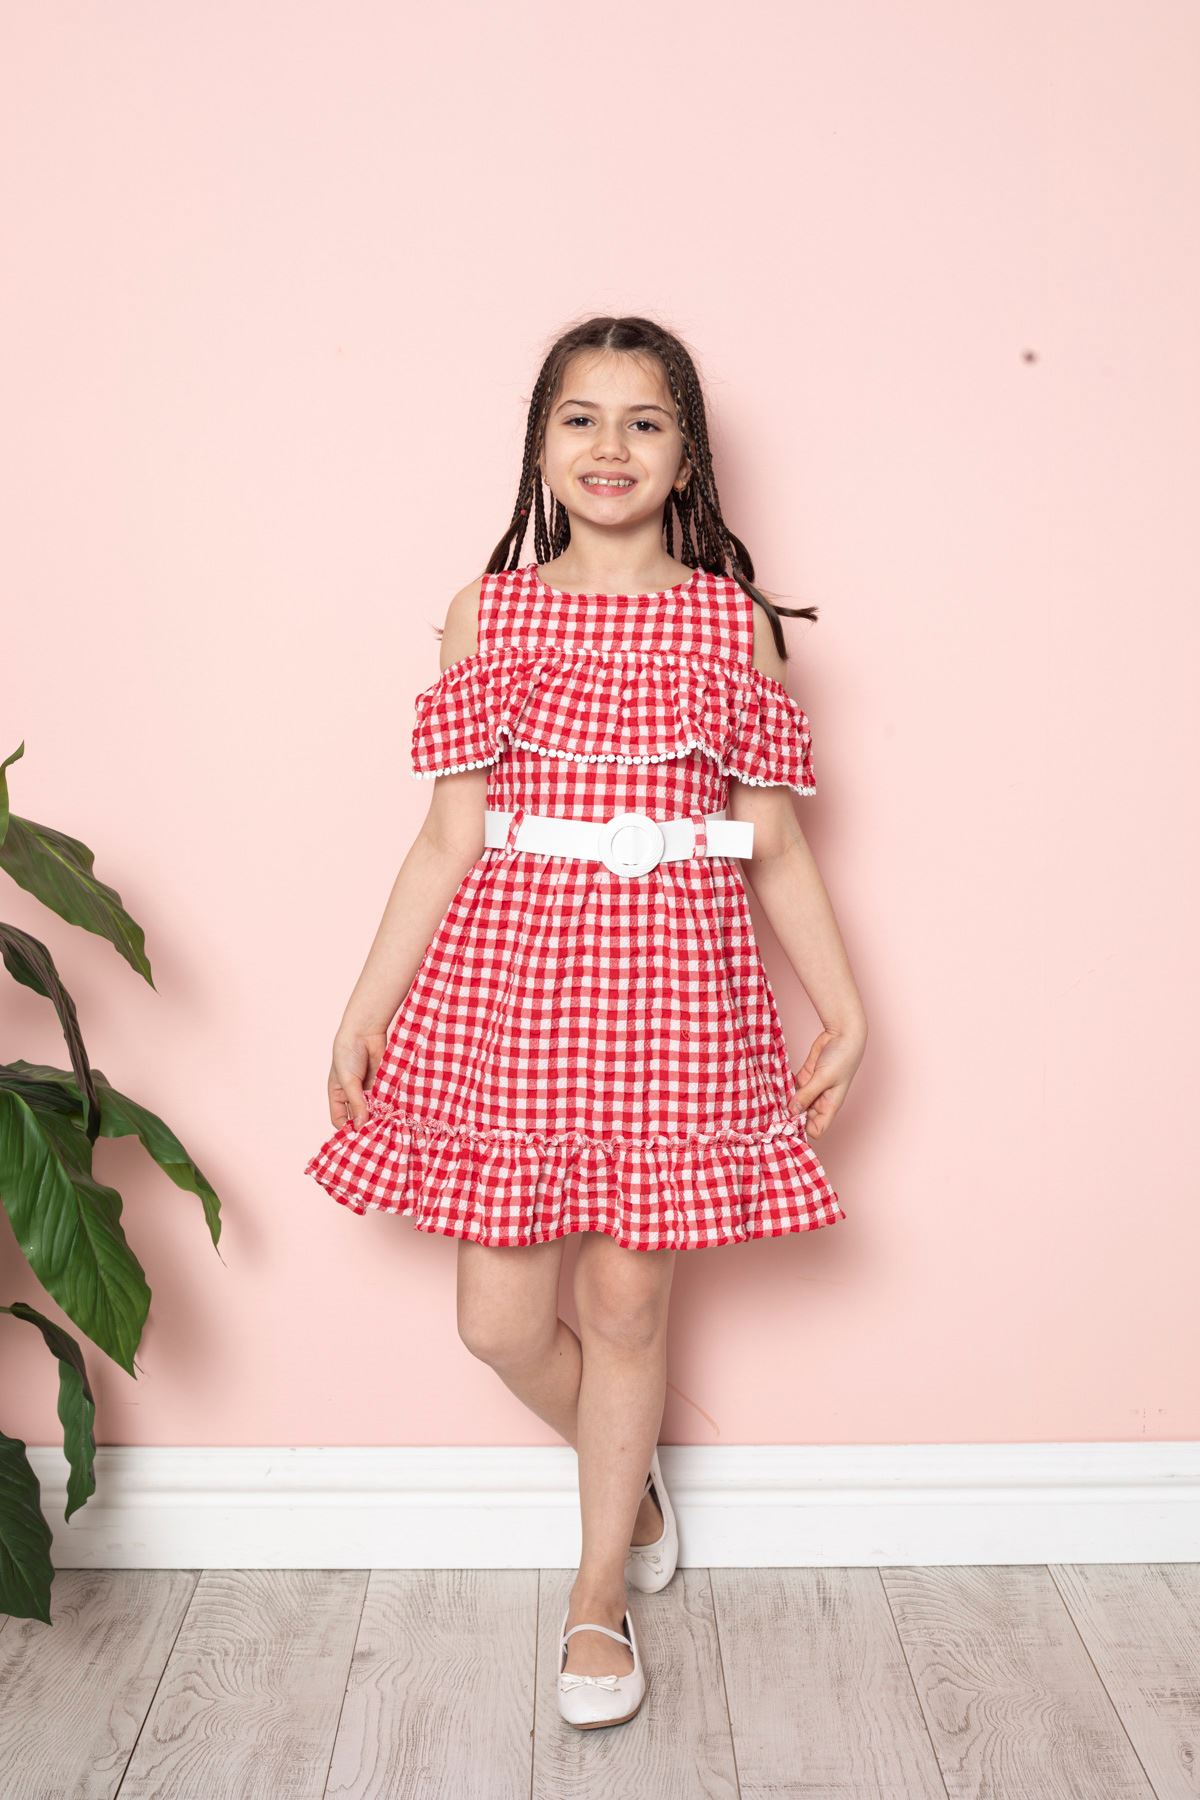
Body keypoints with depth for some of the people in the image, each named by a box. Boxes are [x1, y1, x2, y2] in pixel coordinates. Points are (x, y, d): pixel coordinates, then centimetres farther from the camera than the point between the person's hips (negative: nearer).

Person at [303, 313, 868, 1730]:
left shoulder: (732, 617, 4)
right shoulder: (488, 612, 4)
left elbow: (774, 843, 6)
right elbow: (450, 837, 3)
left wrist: (845, 1013, 6)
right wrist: (364, 1009, 1)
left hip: (672, 984, 0)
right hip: (509, 977, 1)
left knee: (627, 1296, 7)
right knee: (500, 1319, 5)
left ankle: (599, 1593, 30)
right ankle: (630, 1477, 38)